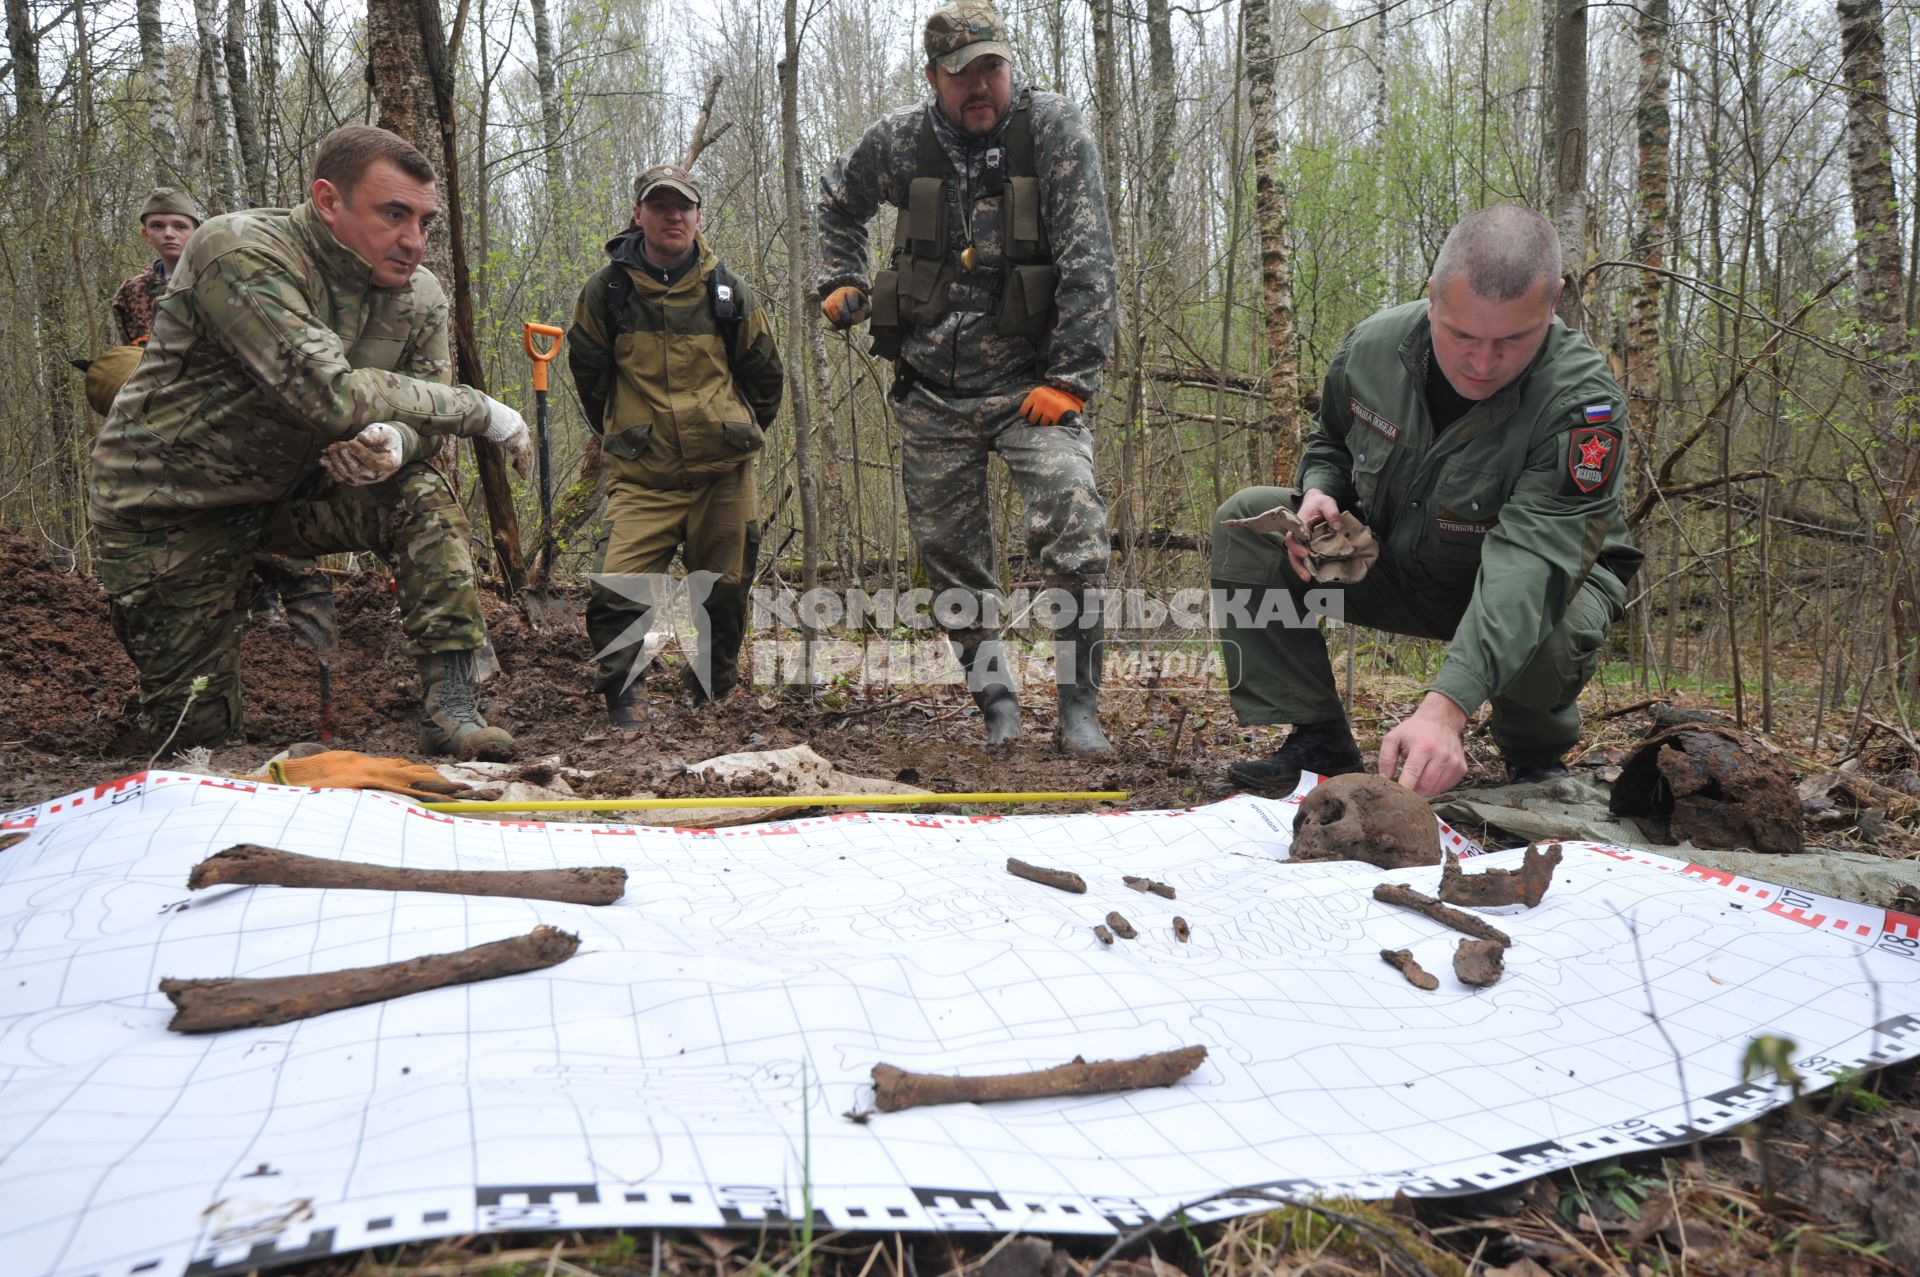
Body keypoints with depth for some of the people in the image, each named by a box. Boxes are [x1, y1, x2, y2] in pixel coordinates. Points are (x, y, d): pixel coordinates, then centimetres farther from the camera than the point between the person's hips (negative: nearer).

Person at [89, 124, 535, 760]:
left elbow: (421, 415, -6)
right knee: (195, 730, 3)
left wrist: (392, 442, -32)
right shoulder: (241, 252, -27)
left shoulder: (418, 297, -7)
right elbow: (331, 393, -38)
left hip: (288, 491, 5)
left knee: (424, 500, -22)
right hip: (167, 509, -4)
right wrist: (478, 410, -30)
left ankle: (450, 706, -19)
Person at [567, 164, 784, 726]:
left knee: (723, 595, 7)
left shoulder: (730, 294, 6)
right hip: (642, 477, -1)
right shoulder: (605, 291, 2)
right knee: (615, 590, -17)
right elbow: (588, 370, 16)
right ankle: (620, 703, -2)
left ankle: (714, 700, 25)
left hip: (723, 474, 2)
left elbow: (765, 376, 19)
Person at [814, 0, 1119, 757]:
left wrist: (1070, 379, -18)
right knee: (950, 551, 6)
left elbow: (1088, 262, -14)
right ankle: (996, 703, 23)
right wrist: (841, 282, 12)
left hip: (1026, 381, -3)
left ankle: (1078, 706, -8)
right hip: (931, 388, 3)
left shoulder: (1054, 131, -8)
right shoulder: (898, 141, 2)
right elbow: (839, 201, 25)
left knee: (1073, 525, -21)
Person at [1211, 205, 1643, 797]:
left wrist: (1445, 706, -57)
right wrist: (1318, 494, -19)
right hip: (1390, 561, 5)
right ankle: (1317, 740, -8)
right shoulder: (1372, 347, -15)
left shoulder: (1582, 401, -32)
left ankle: (1535, 757, -2)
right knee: (1244, 521, -14)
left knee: (1546, 629, -41)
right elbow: (1330, 443, 8)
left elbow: (1529, 564, -44)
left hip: (1544, 575, -4)